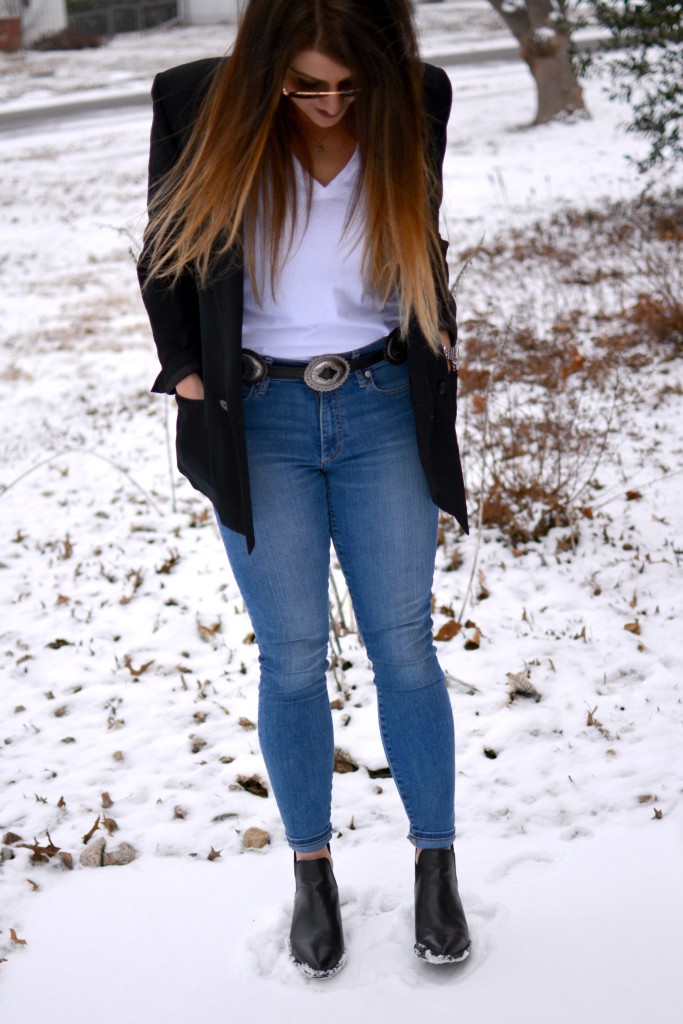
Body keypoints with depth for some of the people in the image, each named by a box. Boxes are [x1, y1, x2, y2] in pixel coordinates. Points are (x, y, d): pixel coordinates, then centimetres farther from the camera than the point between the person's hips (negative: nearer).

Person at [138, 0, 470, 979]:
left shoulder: (415, 106, -5)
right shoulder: (200, 108, -10)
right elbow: (165, 259, 4)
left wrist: (436, 351, 6)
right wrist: (187, 374, -2)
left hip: (383, 410, 1)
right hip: (260, 420, -1)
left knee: (403, 645, 2)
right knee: (293, 659, 2)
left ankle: (437, 864, 17)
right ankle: (312, 871, 20)